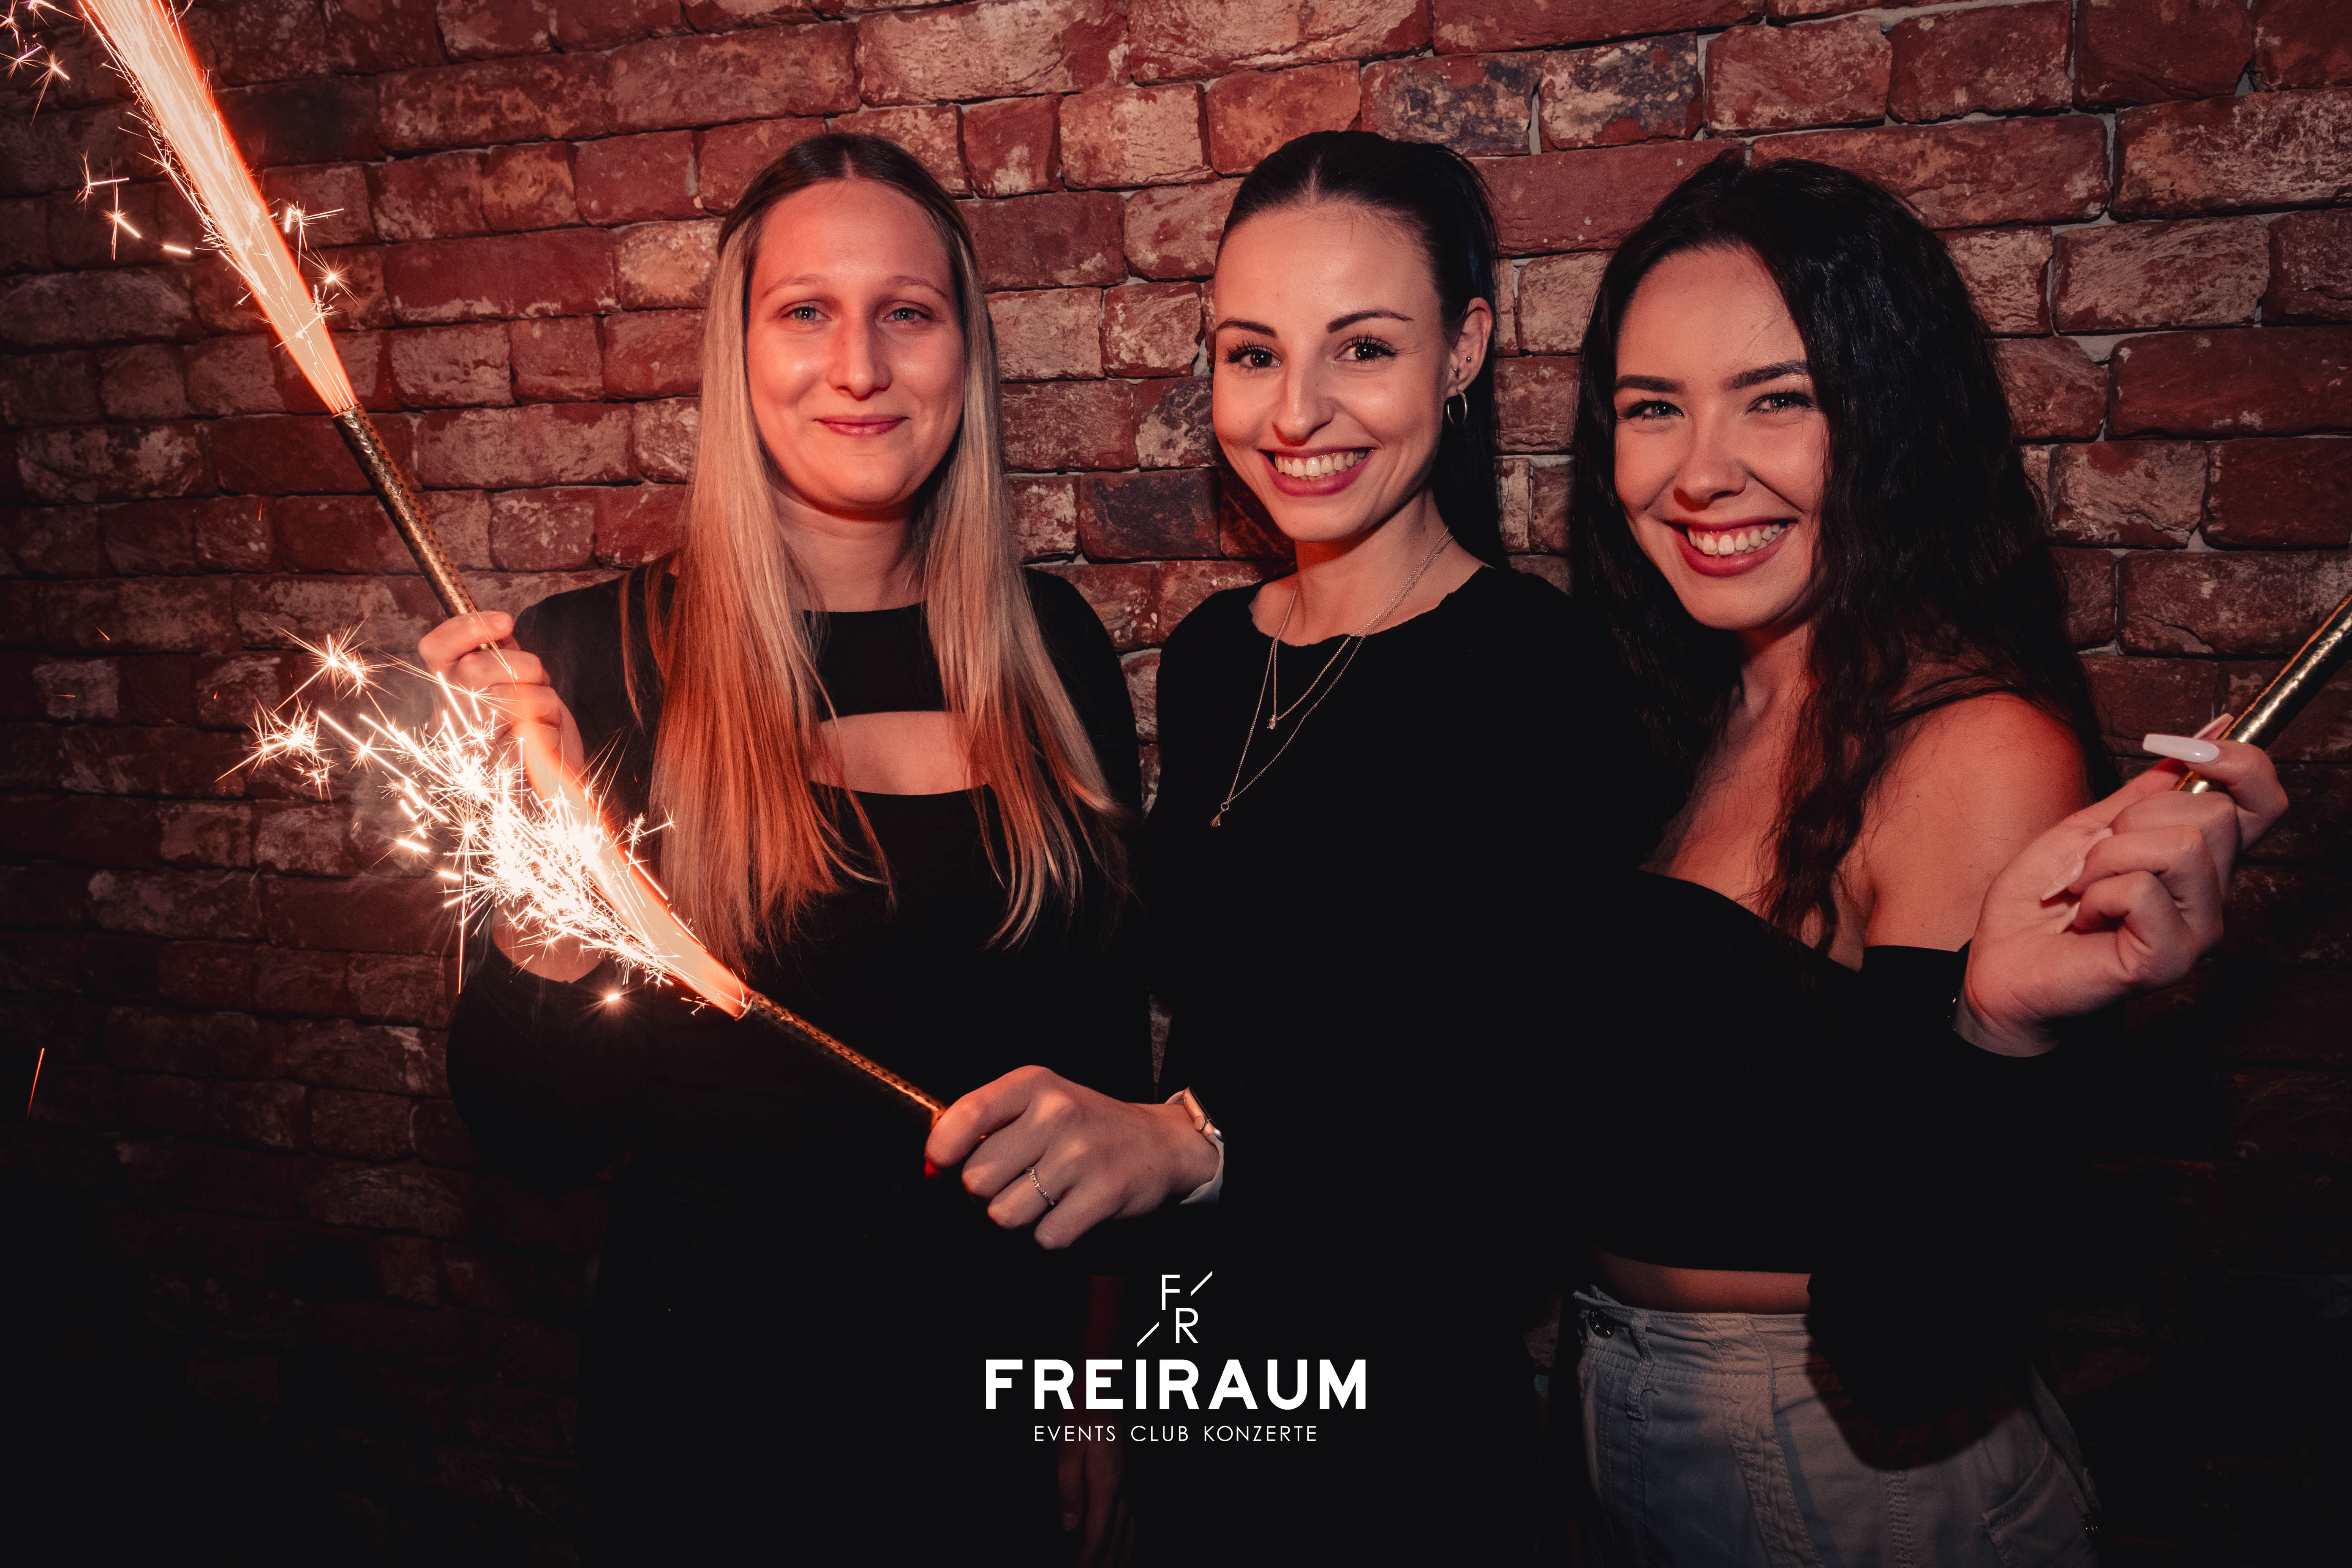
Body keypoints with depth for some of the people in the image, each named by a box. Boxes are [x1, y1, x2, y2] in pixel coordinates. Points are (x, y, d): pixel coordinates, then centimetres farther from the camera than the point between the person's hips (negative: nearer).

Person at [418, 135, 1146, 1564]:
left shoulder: (1053, 647, -5)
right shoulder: (592, 662, -13)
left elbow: (1112, 1041, 3)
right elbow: (539, 1141, -10)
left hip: (1007, 1389, 3)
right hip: (717, 1396, -2)